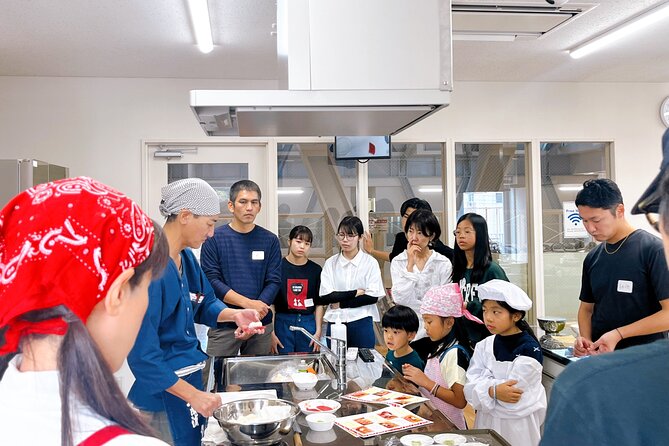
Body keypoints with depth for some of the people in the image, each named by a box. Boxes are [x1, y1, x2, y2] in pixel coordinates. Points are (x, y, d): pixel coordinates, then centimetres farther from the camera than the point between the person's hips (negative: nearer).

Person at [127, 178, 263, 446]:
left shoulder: (187, 257, 1)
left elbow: (205, 304, 16)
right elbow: (142, 352, -25)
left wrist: (233, 314, -5)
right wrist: (193, 395, -23)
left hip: (190, 376, 8)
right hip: (161, 390, -8)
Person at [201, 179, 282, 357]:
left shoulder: (269, 240, 5)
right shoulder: (214, 238, -1)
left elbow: (274, 281, 2)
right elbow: (211, 280, -7)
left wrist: (255, 313, -14)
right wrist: (248, 303, -17)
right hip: (223, 324, -2)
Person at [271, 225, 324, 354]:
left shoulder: (315, 270, 6)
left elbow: (319, 304, 7)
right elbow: (270, 303, -2)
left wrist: (318, 332, 1)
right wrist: (271, 333, -7)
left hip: (308, 324, 2)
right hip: (283, 323, -2)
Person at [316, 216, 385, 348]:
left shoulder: (370, 262, -1)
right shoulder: (330, 263, 3)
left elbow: (373, 296, -8)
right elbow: (324, 297, -6)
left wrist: (340, 304, -9)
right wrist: (355, 293, -9)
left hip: (361, 323, -1)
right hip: (335, 322, 2)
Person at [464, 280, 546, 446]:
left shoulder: (529, 349, -16)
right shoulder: (484, 346, -1)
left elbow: (513, 391, -21)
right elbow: (471, 388, -9)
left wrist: (485, 387, -11)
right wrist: (493, 390, -25)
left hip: (517, 425, -4)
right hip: (487, 421, 4)